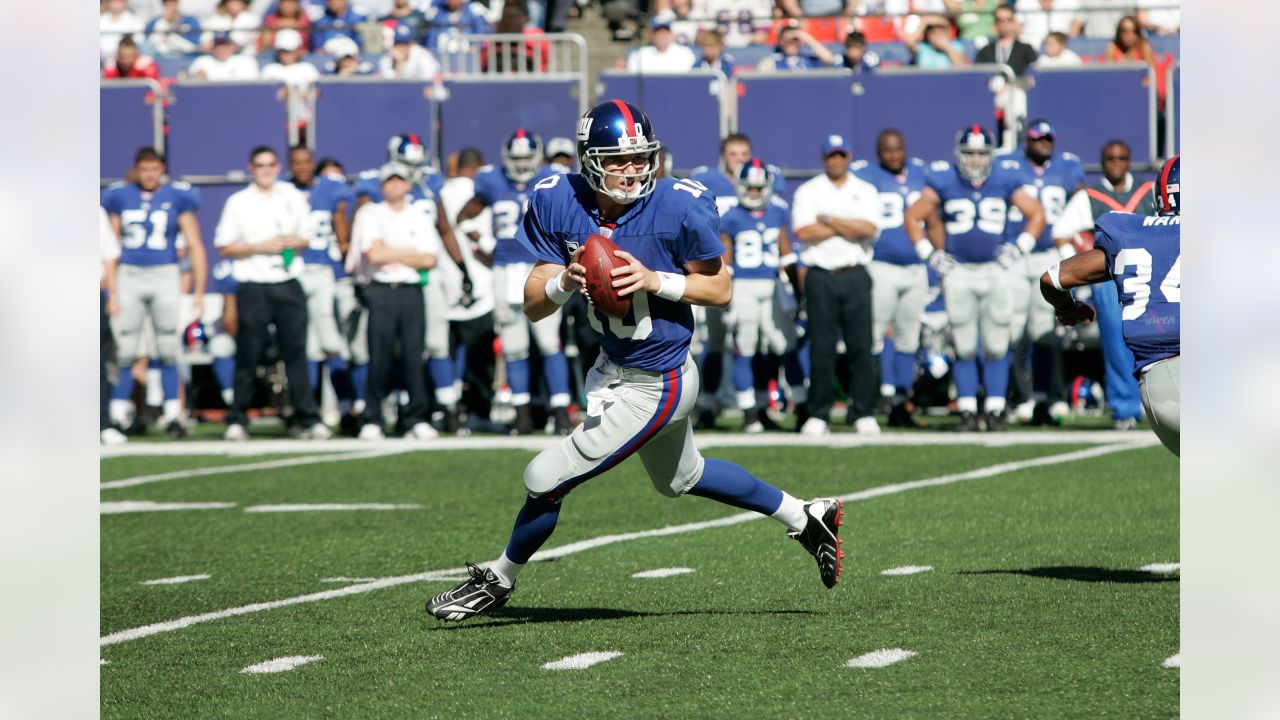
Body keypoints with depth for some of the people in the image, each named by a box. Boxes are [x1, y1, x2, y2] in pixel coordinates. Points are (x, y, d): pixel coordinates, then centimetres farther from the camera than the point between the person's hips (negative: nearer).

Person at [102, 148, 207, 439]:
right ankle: (118, 415, 3)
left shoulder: (177, 197, 2)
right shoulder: (120, 197, 6)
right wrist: (111, 292, 5)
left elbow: (194, 246, 3)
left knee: (168, 351, 1)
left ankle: (172, 415, 6)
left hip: (164, 276, -1)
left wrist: (199, 291, -2)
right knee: (125, 351, -2)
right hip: (129, 276, 1)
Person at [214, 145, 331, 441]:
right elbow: (225, 247, 1)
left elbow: (306, 237, 18)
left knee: (296, 352, 0)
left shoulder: (293, 198, 11)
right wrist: (260, 247, -12)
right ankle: (237, 420, 6)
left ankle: (307, 419, 2)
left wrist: (295, 242, -6)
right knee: (248, 356, -1)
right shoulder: (238, 203, 2)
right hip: (253, 287, -2)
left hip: (289, 286, 2)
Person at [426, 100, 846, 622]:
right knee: (681, 478, 30)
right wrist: (566, 282, -30)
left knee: (544, 481, -2)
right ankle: (806, 518, 48)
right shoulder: (559, 204, -11)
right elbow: (533, 306, -8)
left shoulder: (678, 207, -23)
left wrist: (654, 280, -27)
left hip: (654, 389, -7)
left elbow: (721, 290, -12)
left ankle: (498, 580, 27)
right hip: (614, 370, 7)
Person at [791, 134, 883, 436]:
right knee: (821, 348, -3)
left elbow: (869, 229, -6)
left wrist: (828, 221, -5)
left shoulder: (865, 191, 11)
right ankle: (818, 414, 1)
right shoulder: (807, 192, 8)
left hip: (855, 276, 1)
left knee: (860, 346, -2)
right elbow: (803, 232, -8)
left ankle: (864, 413, 2)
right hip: (820, 276, -1)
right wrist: (848, 227, -5)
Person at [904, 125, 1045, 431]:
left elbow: (1036, 214, 12)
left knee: (996, 347, 0)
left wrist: (1017, 249, 2)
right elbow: (912, 218, 7)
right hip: (958, 272, 0)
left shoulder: (1005, 181, 2)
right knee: (964, 348, 1)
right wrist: (931, 255, 0)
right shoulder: (943, 182, 0)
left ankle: (995, 410, 6)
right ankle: (967, 412, 5)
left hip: (995, 270, 0)